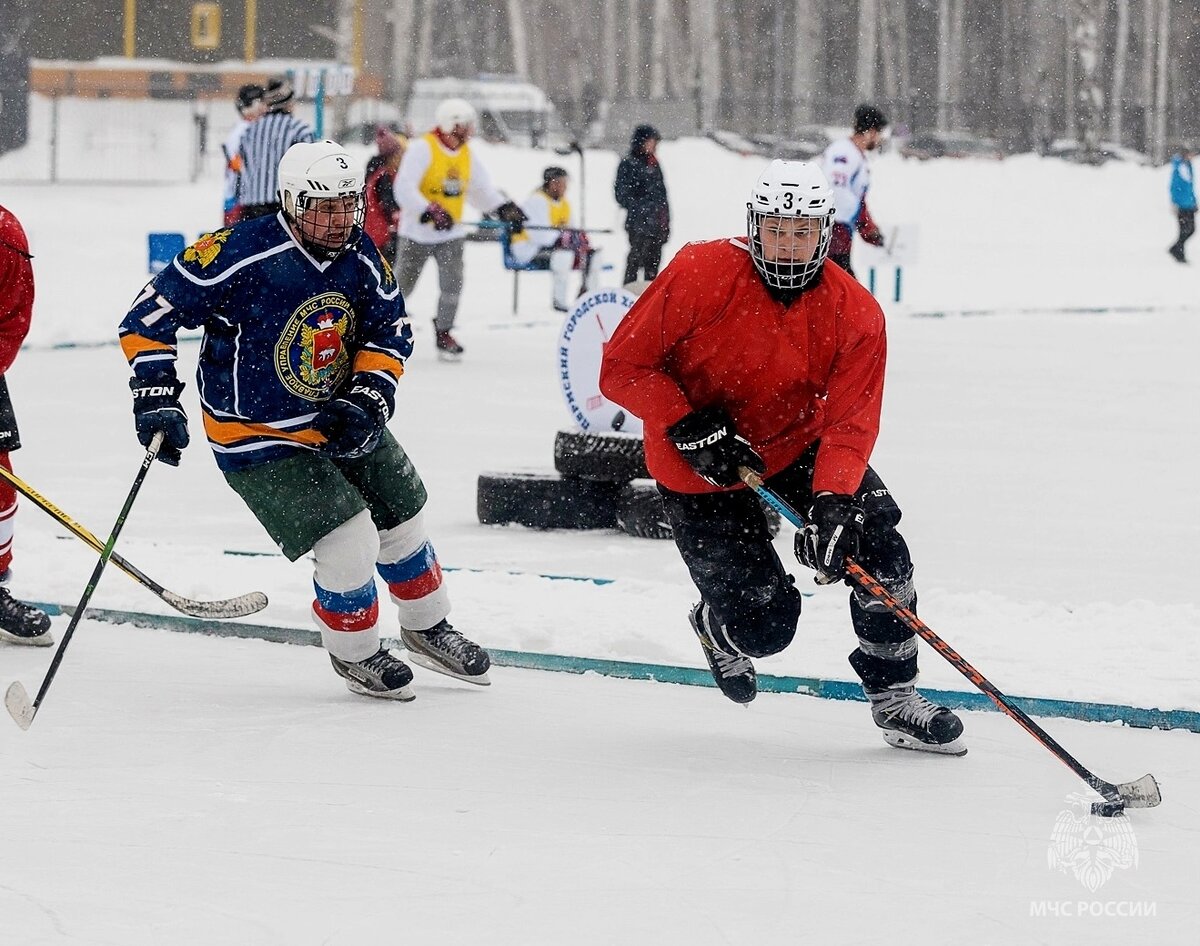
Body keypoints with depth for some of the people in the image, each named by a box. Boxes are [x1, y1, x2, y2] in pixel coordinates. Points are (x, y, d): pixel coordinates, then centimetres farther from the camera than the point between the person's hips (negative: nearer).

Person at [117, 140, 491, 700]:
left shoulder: (361, 260, -8)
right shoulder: (238, 256, -27)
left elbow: (390, 334, 6)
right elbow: (149, 316, -20)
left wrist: (365, 402, -10)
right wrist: (156, 399, -24)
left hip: (342, 424, 7)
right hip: (259, 438, -7)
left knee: (402, 520, 15)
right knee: (350, 541, -14)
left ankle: (428, 630, 42)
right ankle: (354, 654, 14)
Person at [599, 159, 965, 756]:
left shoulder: (855, 313, -15)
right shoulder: (700, 275, -23)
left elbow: (849, 424, -18)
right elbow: (623, 366, -17)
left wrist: (831, 501, -35)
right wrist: (690, 428, -27)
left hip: (799, 446, 3)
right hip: (699, 470, -3)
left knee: (873, 535, -18)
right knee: (765, 625, -9)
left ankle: (893, 694, 1)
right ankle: (718, 625, 30)